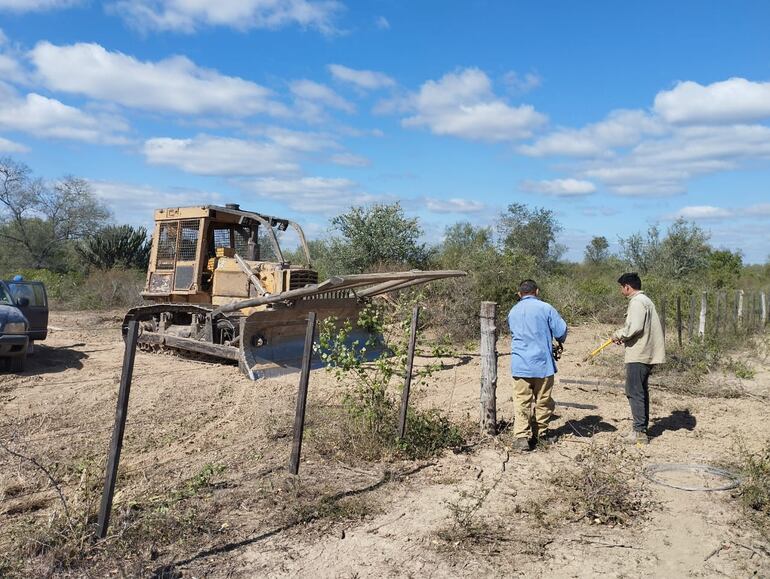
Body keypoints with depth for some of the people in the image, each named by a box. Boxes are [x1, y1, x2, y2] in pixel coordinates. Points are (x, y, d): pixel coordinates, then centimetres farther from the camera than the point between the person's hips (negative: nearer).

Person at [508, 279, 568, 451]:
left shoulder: (513, 312, 9)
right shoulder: (545, 308, -5)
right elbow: (561, 331, -6)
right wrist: (559, 342, 15)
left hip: (520, 364, 2)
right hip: (542, 362, -2)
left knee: (521, 402, 0)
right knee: (543, 400, 14)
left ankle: (521, 436, -10)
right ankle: (541, 432, 24)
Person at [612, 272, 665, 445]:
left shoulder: (637, 302, -14)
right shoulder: (645, 300, 19)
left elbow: (634, 327, -24)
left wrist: (618, 335, -8)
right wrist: (624, 337, 15)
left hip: (638, 355, -11)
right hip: (646, 353, 11)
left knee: (634, 392, -7)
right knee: (641, 392, 17)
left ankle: (639, 432, -5)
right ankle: (641, 429, 25)